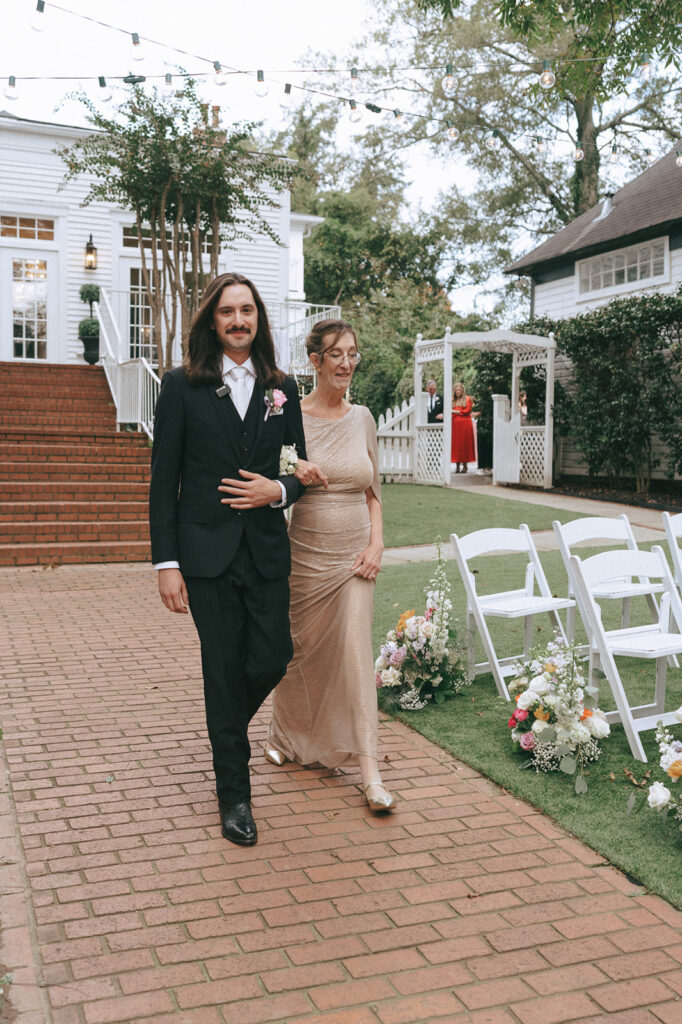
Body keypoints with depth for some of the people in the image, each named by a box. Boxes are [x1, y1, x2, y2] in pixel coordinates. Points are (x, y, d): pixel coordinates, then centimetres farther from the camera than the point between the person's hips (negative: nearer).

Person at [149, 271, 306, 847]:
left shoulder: (281, 388, 8)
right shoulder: (182, 387, 0)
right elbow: (164, 481, -2)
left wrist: (278, 491, -10)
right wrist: (166, 563, -7)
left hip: (267, 550, 3)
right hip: (207, 552, -3)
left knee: (273, 659, 2)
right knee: (224, 669, 4)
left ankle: (227, 729, 37)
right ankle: (234, 795, 19)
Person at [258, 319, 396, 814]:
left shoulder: (362, 417, 6)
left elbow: (372, 490, 12)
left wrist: (376, 543, -1)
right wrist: (293, 477, -22)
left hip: (354, 553, 2)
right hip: (306, 551, -2)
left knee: (355, 649, -4)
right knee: (301, 648, 11)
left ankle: (368, 768, -2)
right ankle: (288, 736, 36)